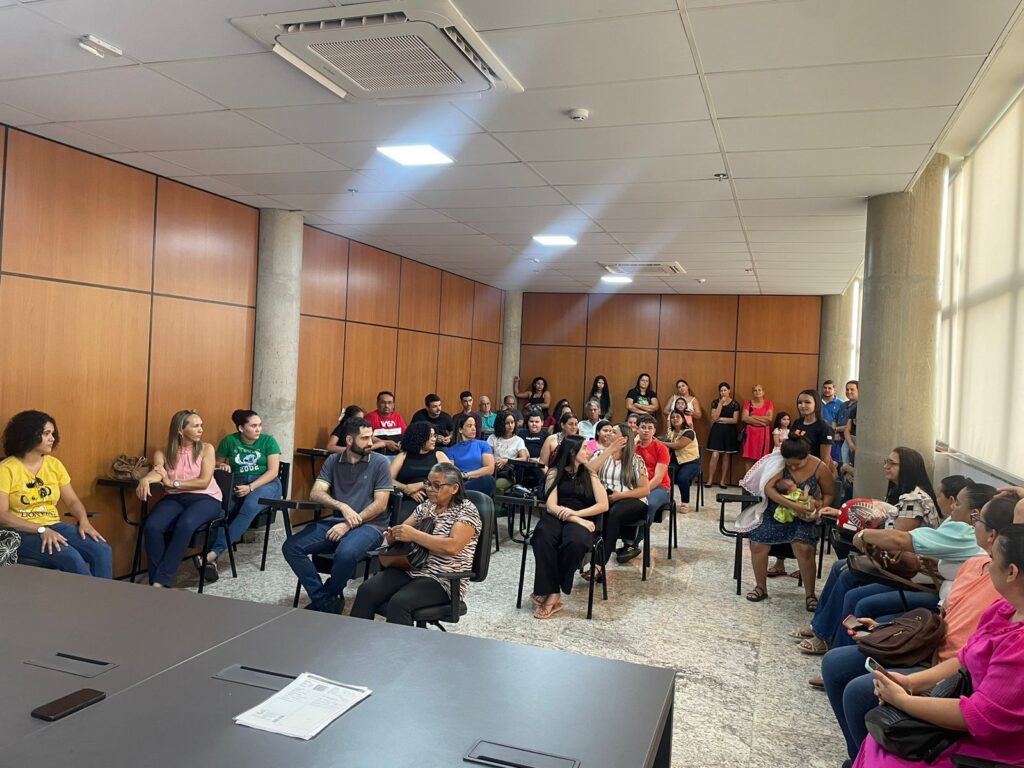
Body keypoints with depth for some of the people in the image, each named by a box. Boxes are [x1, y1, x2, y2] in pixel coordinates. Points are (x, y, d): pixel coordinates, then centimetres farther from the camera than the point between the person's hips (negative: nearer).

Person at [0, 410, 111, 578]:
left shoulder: (54, 464, 10)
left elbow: (73, 501, 11)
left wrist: (84, 521, -11)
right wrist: (41, 530, -23)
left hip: (54, 527, 5)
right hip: (21, 533, -5)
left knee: (102, 551, -20)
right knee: (70, 557, -31)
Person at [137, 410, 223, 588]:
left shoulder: (206, 449, 4)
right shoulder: (163, 453, 9)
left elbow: (204, 481, -5)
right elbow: (157, 473, -13)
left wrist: (173, 483, -13)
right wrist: (145, 480, -36)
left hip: (205, 498, -2)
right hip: (175, 498, 2)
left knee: (185, 524, -35)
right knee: (151, 526, -29)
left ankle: (161, 581, -30)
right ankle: (156, 581, -23)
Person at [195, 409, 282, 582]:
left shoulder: (268, 441, 2)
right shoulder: (229, 441, 8)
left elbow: (273, 471, -6)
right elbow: (217, 462, 22)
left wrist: (251, 487, -19)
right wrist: (222, 465, -4)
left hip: (266, 484, -2)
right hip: (237, 484, 2)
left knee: (249, 507, -36)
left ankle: (213, 553, -39)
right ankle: (212, 559, -39)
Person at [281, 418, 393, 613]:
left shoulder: (380, 462, -2)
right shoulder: (333, 461, 8)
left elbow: (380, 505, -8)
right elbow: (315, 494, -2)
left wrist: (349, 524, -16)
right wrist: (343, 507, -20)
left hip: (369, 525, -4)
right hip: (335, 521, 4)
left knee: (346, 553, -36)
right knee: (291, 547, -15)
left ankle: (327, 596, -4)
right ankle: (325, 601, -9)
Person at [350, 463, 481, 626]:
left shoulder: (466, 510, -7)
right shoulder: (426, 506, 14)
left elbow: (452, 547, -22)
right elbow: (403, 530, 17)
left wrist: (414, 535, -23)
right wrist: (393, 535, -8)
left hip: (444, 580, -6)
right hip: (410, 568, 6)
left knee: (399, 603, -32)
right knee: (366, 591, -17)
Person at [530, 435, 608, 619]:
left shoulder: (589, 474, 16)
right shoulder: (555, 472, 9)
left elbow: (603, 505, 5)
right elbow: (551, 506, -3)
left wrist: (575, 513, -9)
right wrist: (576, 520, -16)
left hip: (581, 519, 1)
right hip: (556, 518, -1)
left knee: (575, 541, -37)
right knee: (543, 536, -38)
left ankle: (550, 593, -23)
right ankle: (553, 594, -33)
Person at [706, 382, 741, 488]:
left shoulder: (735, 404, 0)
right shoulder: (715, 402, 2)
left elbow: (735, 420, -6)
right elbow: (714, 417, -10)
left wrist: (721, 419, -10)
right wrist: (721, 403, -13)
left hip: (729, 432, 0)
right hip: (717, 431, 0)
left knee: (726, 456, 5)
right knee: (715, 456, -7)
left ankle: (723, 481, 13)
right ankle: (710, 480, -1)